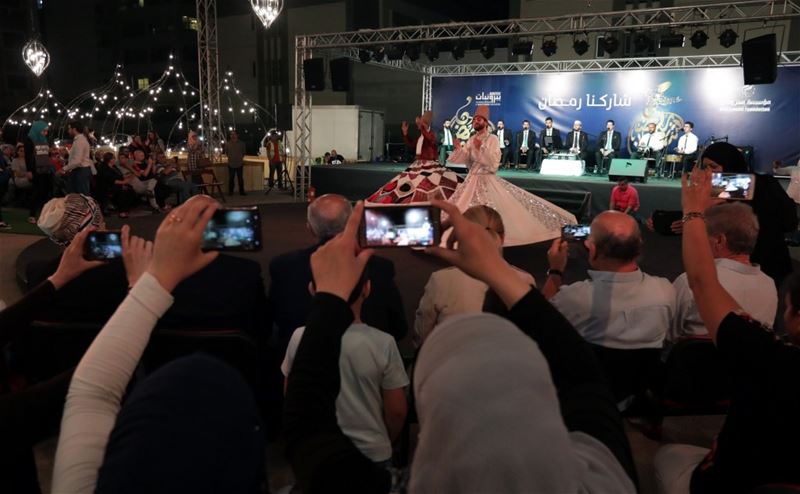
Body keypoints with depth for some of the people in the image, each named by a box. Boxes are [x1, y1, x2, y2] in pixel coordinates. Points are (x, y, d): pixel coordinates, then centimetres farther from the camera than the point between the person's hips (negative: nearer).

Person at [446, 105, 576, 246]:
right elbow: (460, 159, 5)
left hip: (488, 181, -6)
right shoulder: (472, 140, 10)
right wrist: (458, 148, -13)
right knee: (459, 211, 6)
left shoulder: (492, 139, -9)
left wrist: (481, 148, -24)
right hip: (472, 181, 6)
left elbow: (494, 162, -20)